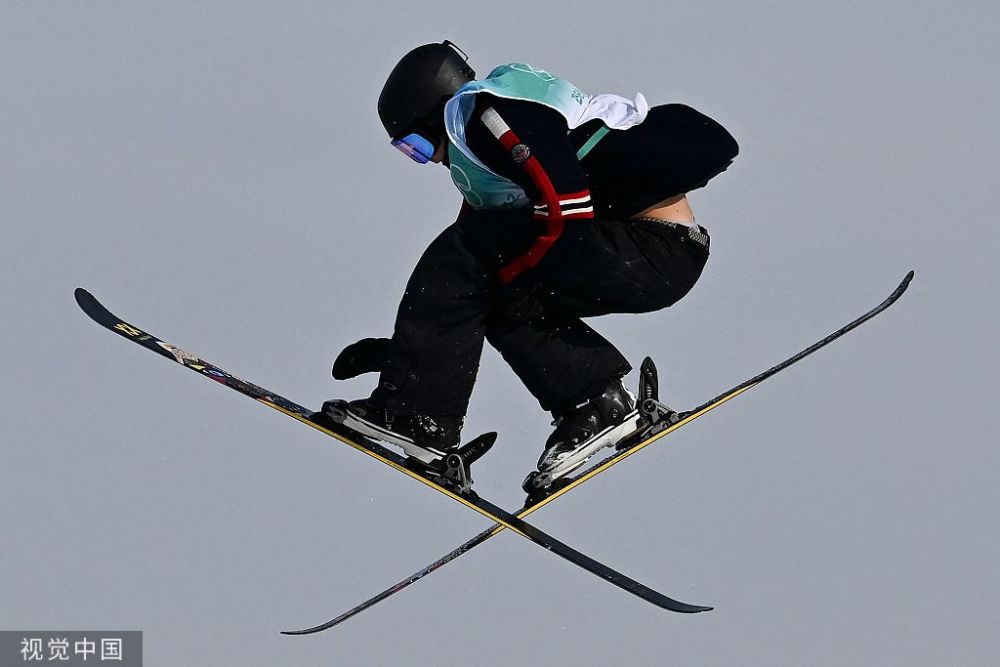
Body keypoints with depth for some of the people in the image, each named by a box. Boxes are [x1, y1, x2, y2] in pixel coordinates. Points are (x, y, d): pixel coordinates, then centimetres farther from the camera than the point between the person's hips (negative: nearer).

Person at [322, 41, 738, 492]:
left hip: (651, 250, -10)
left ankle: (415, 414, -10)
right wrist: (407, 345, 24)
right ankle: (596, 401, 7)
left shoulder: (485, 114, -10)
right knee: (500, 300, 16)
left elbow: (567, 214, -20)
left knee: (468, 253, -11)